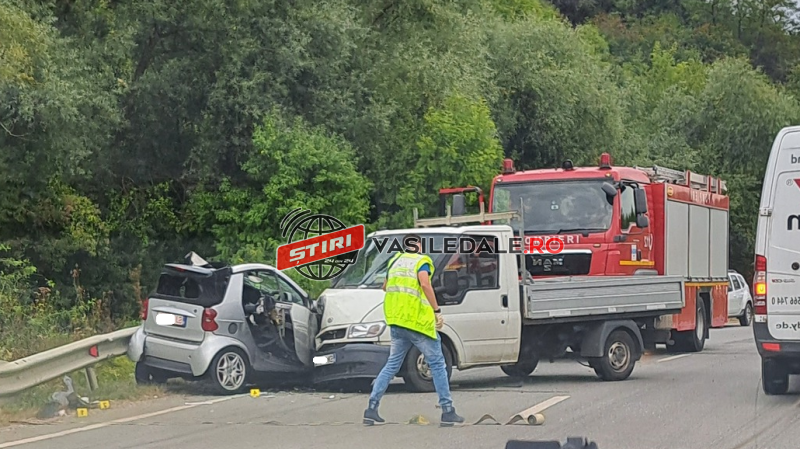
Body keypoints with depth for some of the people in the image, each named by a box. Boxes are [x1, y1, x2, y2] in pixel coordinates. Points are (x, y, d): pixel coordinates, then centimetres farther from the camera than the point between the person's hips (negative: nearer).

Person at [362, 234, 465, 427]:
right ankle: (447, 412, 1)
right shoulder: (422, 261, -5)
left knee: (392, 365, 14)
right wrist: (437, 311, -19)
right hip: (418, 321, -6)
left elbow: (385, 286, 28)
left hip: (396, 321, 6)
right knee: (437, 364, 3)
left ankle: (372, 408, 7)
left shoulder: (395, 261, 15)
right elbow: (425, 284, -22)